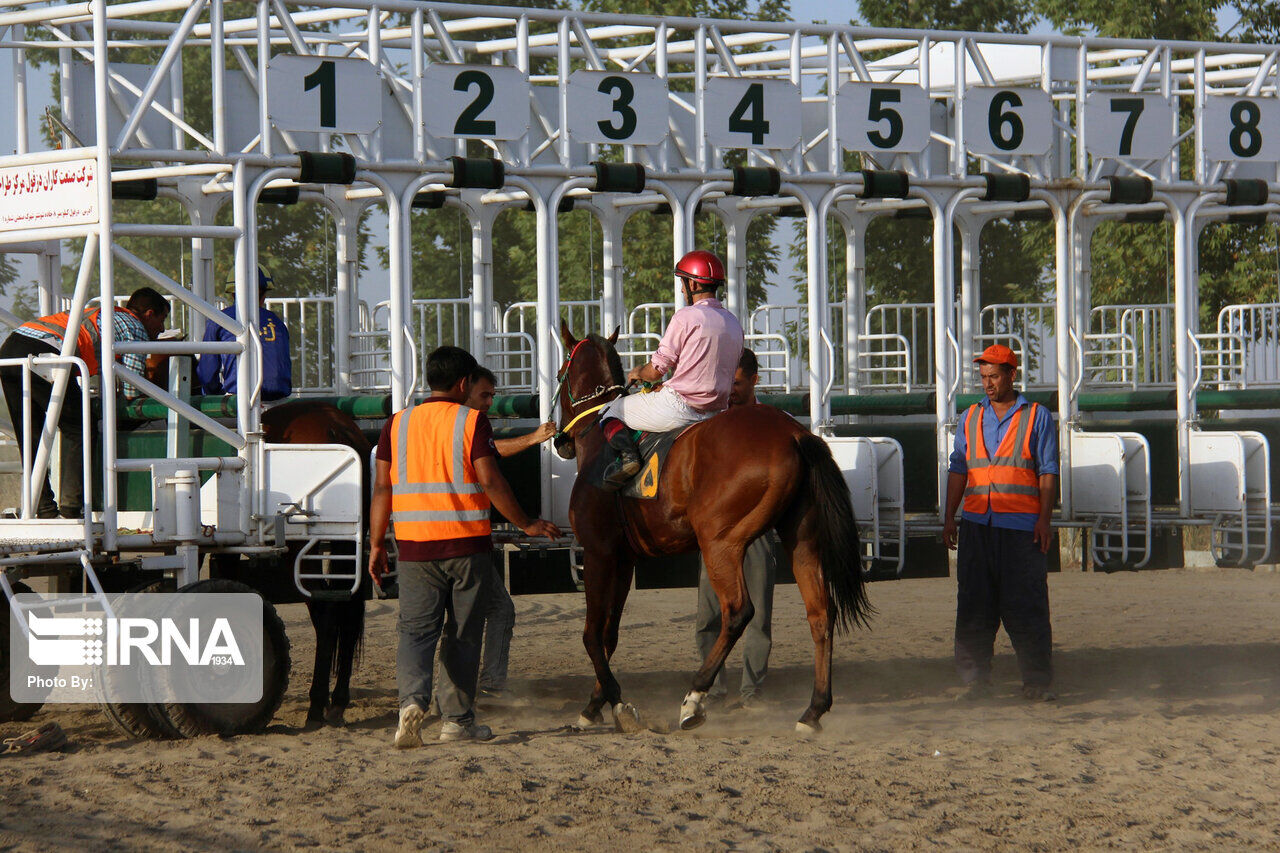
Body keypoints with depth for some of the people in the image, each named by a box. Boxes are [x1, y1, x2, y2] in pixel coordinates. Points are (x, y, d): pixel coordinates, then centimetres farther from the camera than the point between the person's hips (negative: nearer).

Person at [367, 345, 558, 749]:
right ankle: (458, 719, 10)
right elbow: (490, 482, -10)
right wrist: (526, 524, 0)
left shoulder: (397, 424, 6)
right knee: (464, 635, 8)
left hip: (414, 546, 2)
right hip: (465, 544, -2)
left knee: (416, 630, 3)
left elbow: (382, 488, 4)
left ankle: (412, 699, -21)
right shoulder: (472, 422, -4)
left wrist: (376, 545, 10)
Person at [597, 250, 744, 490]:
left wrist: (638, 373, 13)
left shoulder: (686, 317, -12)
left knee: (610, 412, 9)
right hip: (715, 413, 7)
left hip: (679, 407, -7)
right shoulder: (734, 324, 11)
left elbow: (656, 370, -11)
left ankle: (626, 453, -17)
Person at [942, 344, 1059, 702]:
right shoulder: (971, 418, 15)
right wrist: (949, 517, 6)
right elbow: (958, 470, 15)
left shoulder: (1037, 417, 5)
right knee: (974, 605, 3)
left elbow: (1048, 473, 1)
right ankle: (975, 679, 9)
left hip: (1022, 526, -3)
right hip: (977, 525, 3)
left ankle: (1037, 681, 1)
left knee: (1026, 605, -4)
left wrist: (1043, 520, -8)